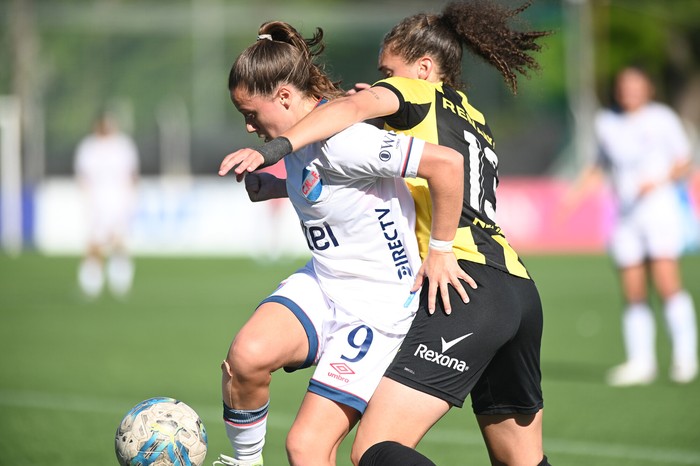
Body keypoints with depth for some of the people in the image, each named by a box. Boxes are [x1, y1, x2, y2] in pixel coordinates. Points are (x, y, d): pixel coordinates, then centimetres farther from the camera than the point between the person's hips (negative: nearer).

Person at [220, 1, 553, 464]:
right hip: (520, 291, 9)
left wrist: (277, 147, -25)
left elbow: (356, 105, -14)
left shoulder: (419, 93, 7)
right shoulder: (479, 125, 30)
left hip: (467, 290, -9)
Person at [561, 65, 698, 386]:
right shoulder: (605, 123, 11)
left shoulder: (662, 117, 0)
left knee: (666, 282, -15)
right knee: (633, 294, 0)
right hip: (625, 215, 4)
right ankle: (640, 362, 7)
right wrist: (576, 193, 12)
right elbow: (600, 166, 24)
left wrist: (659, 179, -14)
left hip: (660, 207, -4)